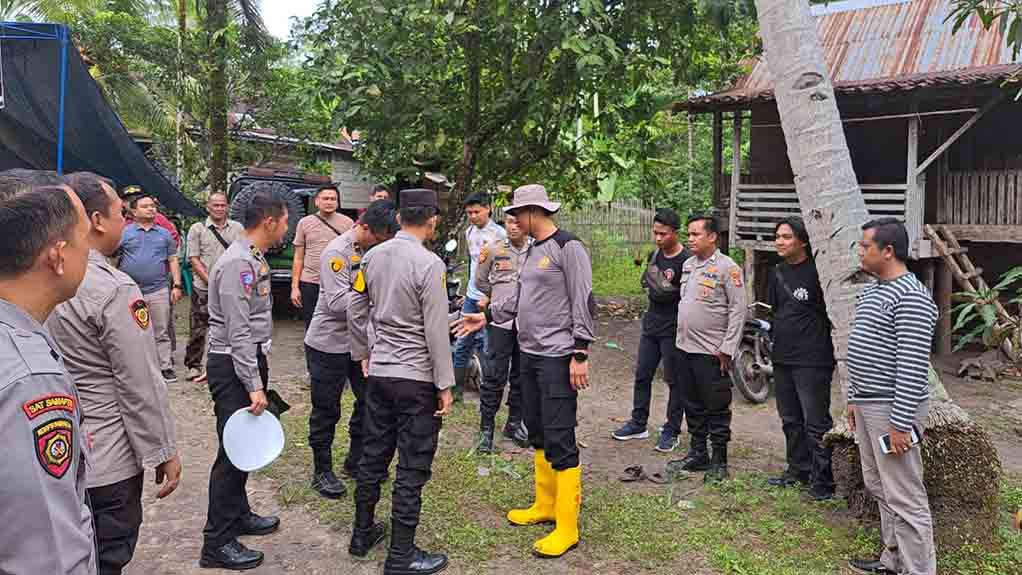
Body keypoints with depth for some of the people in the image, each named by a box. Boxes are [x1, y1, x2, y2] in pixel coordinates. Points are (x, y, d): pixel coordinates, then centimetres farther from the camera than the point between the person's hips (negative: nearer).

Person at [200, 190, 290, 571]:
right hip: (232, 366, -10)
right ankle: (217, 543, 5)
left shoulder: (255, 258, 12)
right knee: (233, 451, -5)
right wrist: (254, 386, -23)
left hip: (251, 359, 10)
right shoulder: (237, 263, -20)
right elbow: (238, 332, -23)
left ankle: (238, 515, 33)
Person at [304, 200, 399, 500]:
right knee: (326, 409, 5)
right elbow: (337, 302, -25)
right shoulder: (337, 252, -19)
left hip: (360, 339, 8)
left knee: (369, 400, 14)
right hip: (329, 343, -7)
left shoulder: (371, 249, 5)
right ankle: (322, 471, 20)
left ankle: (356, 461, 31)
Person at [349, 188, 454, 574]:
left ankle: (363, 534, 33)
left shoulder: (373, 256, 3)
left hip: (379, 372, 7)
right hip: (417, 379, -6)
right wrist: (445, 385, -10)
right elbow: (436, 330, -17)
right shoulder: (429, 264, -17)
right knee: (412, 469, 4)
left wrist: (362, 354, 24)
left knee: (373, 456, 18)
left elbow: (355, 310, 11)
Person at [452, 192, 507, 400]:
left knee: (488, 349, -2)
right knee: (462, 345, 11)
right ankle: (457, 388, 21)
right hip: (471, 297, 8)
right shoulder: (469, 232, 12)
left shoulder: (499, 233, -12)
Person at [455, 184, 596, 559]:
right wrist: (487, 316, 16)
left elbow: (584, 303, -16)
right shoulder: (533, 250, 14)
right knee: (538, 434, 17)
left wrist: (579, 354, -19)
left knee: (559, 441, -7)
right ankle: (545, 506, 31)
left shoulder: (568, 247, -12)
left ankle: (567, 528, 2)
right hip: (530, 355, 9)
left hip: (558, 357, -9)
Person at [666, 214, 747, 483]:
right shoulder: (688, 264, 12)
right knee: (693, 407, 16)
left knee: (717, 410, 3)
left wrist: (727, 348, -16)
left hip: (711, 352, -7)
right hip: (684, 348, 7)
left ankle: (719, 462, 14)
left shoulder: (727, 268, -11)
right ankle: (698, 454, 28)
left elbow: (739, 309, -13)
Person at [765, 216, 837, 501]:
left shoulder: (817, 271, -14)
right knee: (790, 419, 18)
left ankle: (822, 481, 9)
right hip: (782, 358, 8)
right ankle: (798, 470, 31)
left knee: (816, 423, -2)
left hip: (812, 360, -8)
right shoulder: (779, 271, 11)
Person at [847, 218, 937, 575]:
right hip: (867, 405, 10)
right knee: (878, 487, 18)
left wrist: (900, 423, -22)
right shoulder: (871, 292, 13)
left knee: (904, 497, -2)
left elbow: (912, 367, -21)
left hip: (892, 409, -10)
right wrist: (854, 399, 19)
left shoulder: (911, 298, -17)